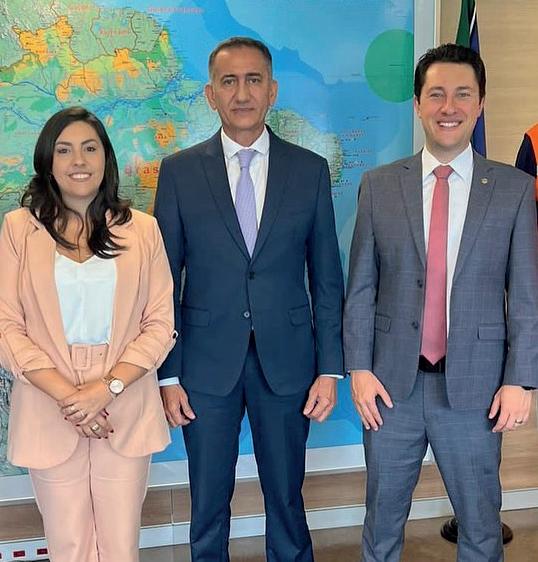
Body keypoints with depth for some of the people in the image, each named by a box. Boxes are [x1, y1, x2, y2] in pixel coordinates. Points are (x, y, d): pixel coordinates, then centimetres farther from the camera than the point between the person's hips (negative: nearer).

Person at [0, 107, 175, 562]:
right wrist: (67, 395, -11)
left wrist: (109, 387, -11)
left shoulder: (141, 229, 4)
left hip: (125, 411, 1)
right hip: (50, 412, 0)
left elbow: (161, 324, 2)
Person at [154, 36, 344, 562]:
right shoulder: (179, 171, 0)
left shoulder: (310, 170, 1)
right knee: (208, 505, 13)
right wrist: (167, 375, -3)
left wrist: (330, 367, -1)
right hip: (206, 364, 0)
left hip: (286, 361, 1)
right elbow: (166, 280, 0)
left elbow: (327, 278, 3)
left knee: (286, 499, 13)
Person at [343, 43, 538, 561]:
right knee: (383, 518, 15)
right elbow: (360, 287, 2)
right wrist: (359, 368, -3)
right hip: (392, 383, 1)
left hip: (474, 387, 0)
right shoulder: (379, 186, 1)